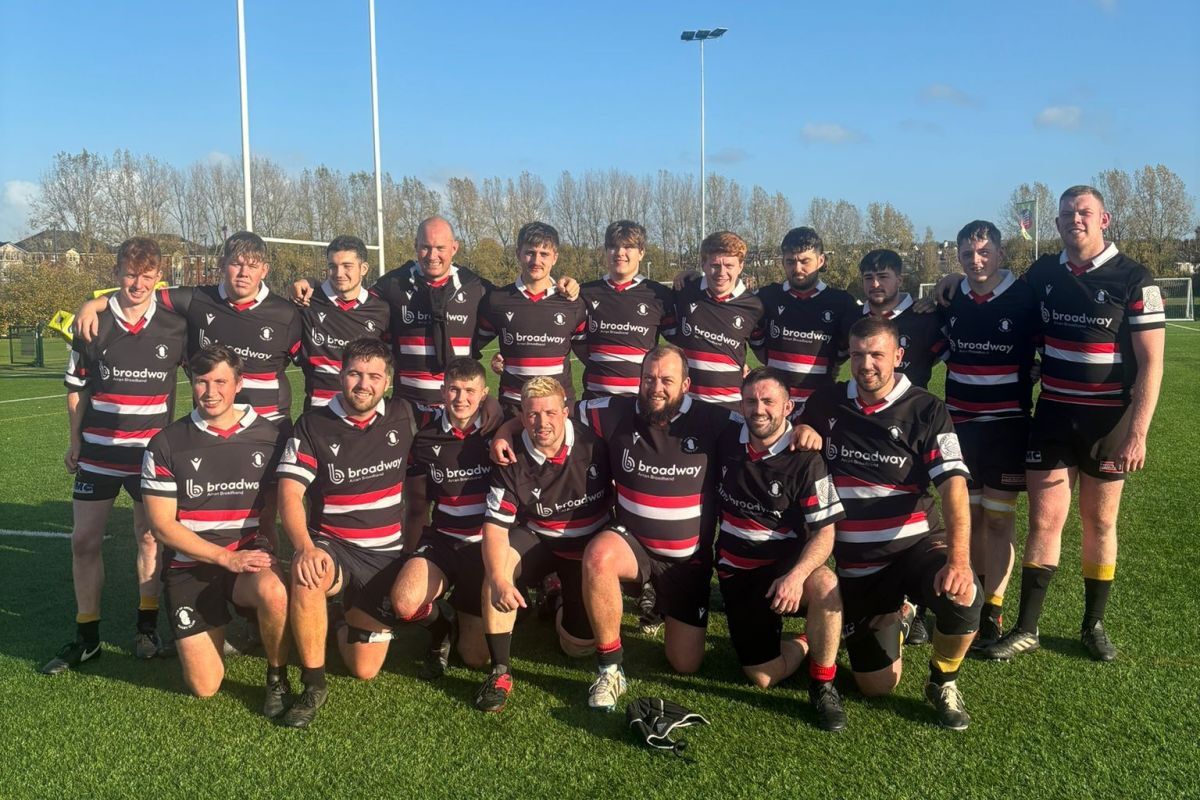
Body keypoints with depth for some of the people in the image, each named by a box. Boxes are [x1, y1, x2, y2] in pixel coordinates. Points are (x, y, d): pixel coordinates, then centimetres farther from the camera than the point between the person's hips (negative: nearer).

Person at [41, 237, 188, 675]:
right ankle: (86, 637, 16)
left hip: (152, 451, -1)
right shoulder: (93, 324, -4)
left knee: (150, 537, 7)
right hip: (97, 452, 1)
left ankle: (147, 627, 22)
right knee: (84, 540, 3)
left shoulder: (175, 325, -6)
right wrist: (75, 441, 5)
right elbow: (76, 386, 6)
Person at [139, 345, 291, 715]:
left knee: (273, 591, -37)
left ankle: (277, 678, -8)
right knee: (204, 687, -7)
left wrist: (262, 556, -6)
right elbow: (162, 525, -5)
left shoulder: (268, 436, 1)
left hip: (249, 554, 0)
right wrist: (225, 557, -15)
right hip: (190, 566, 0)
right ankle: (219, 626, 27)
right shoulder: (167, 444, -2)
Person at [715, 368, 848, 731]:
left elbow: (824, 532, -16)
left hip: (786, 565, -2)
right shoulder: (726, 439, -4)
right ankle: (803, 641, 26)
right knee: (763, 676, -8)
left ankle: (823, 685, -14)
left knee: (825, 584, -38)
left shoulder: (805, 461, -14)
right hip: (737, 573, 3)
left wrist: (796, 575, -35)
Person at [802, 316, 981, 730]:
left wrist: (958, 559, -33)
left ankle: (943, 683, -3)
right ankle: (888, 618, 38)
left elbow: (953, 486, -20)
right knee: (877, 686, 3)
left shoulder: (926, 410, -9)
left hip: (917, 545, -2)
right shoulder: (825, 403, 0)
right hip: (855, 562, 2)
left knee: (963, 596, -36)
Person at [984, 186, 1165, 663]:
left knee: (1100, 524, 9)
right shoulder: (1043, 273, 4)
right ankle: (1026, 630, 9)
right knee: (1044, 521, 1)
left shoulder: (1133, 279, -7)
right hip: (1053, 416, 2)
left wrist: (1137, 431, -17)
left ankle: (1094, 625, 25)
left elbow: (1151, 363, -9)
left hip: (1108, 421, -2)